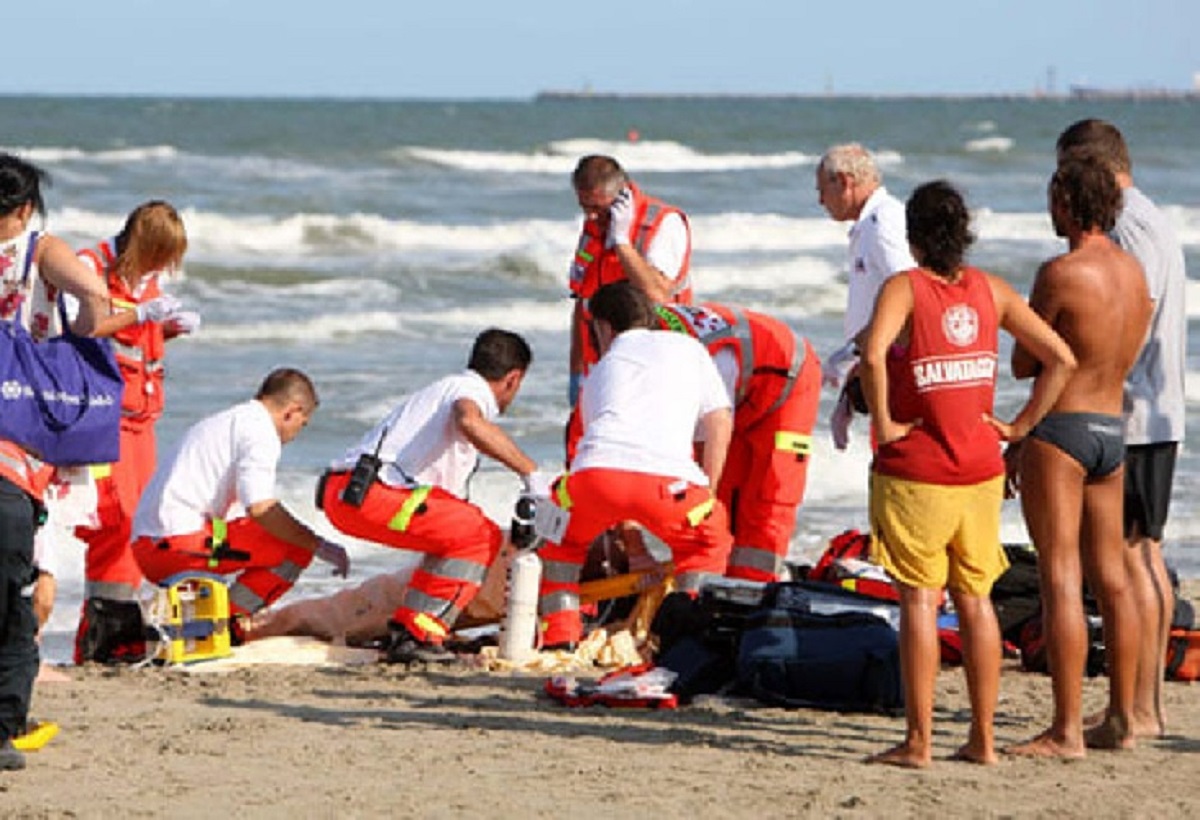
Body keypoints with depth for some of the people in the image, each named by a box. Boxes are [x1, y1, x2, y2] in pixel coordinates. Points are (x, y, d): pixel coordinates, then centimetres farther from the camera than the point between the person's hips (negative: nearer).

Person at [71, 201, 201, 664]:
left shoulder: (147, 275, 14)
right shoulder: (91, 267, -9)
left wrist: (173, 326, 6)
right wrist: (140, 314, -22)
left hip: (139, 409, 8)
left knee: (137, 517, 5)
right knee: (114, 517, -15)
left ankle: (122, 628, 8)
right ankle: (105, 630, -13)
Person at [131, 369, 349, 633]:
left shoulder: (224, 421, 25)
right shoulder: (259, 430, -5)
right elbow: (261, 509, -18)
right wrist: (320, 546, -9)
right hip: (181, 542, -10)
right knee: (297, 547, -6)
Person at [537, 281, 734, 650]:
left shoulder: (601, 370, 36)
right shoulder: (688, 347, 30)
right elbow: (720, 422, 20)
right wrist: (705, 495, 27)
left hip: (596, 470, 1)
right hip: (667, 478, -1)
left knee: (560, 537, 33)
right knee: (709, 537, 29)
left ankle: (560, 633, 20)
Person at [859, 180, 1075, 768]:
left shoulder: (905, 288, -9)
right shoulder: (990, 290, 6)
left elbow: (873, 353, -29)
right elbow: (1061, 358, 4)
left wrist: (883, 421, -17)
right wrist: (1020, 426, 7)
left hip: (915, 472, -4)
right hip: (980, 472, 5)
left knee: (920, 599, -1)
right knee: (976, 599, 11)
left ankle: (919, 740, -1)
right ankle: (982, 738, 14)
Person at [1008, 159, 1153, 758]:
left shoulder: (1061, 274, -16)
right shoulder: (1134, 272, 8)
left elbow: (1024, 364, -10)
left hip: (1060, 430, -8)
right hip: (1113, 432, 8)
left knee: (1060, 580, -7)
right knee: (1111, 579, 13)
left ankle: (1066, 731, -9)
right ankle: (1121, 720, 19)